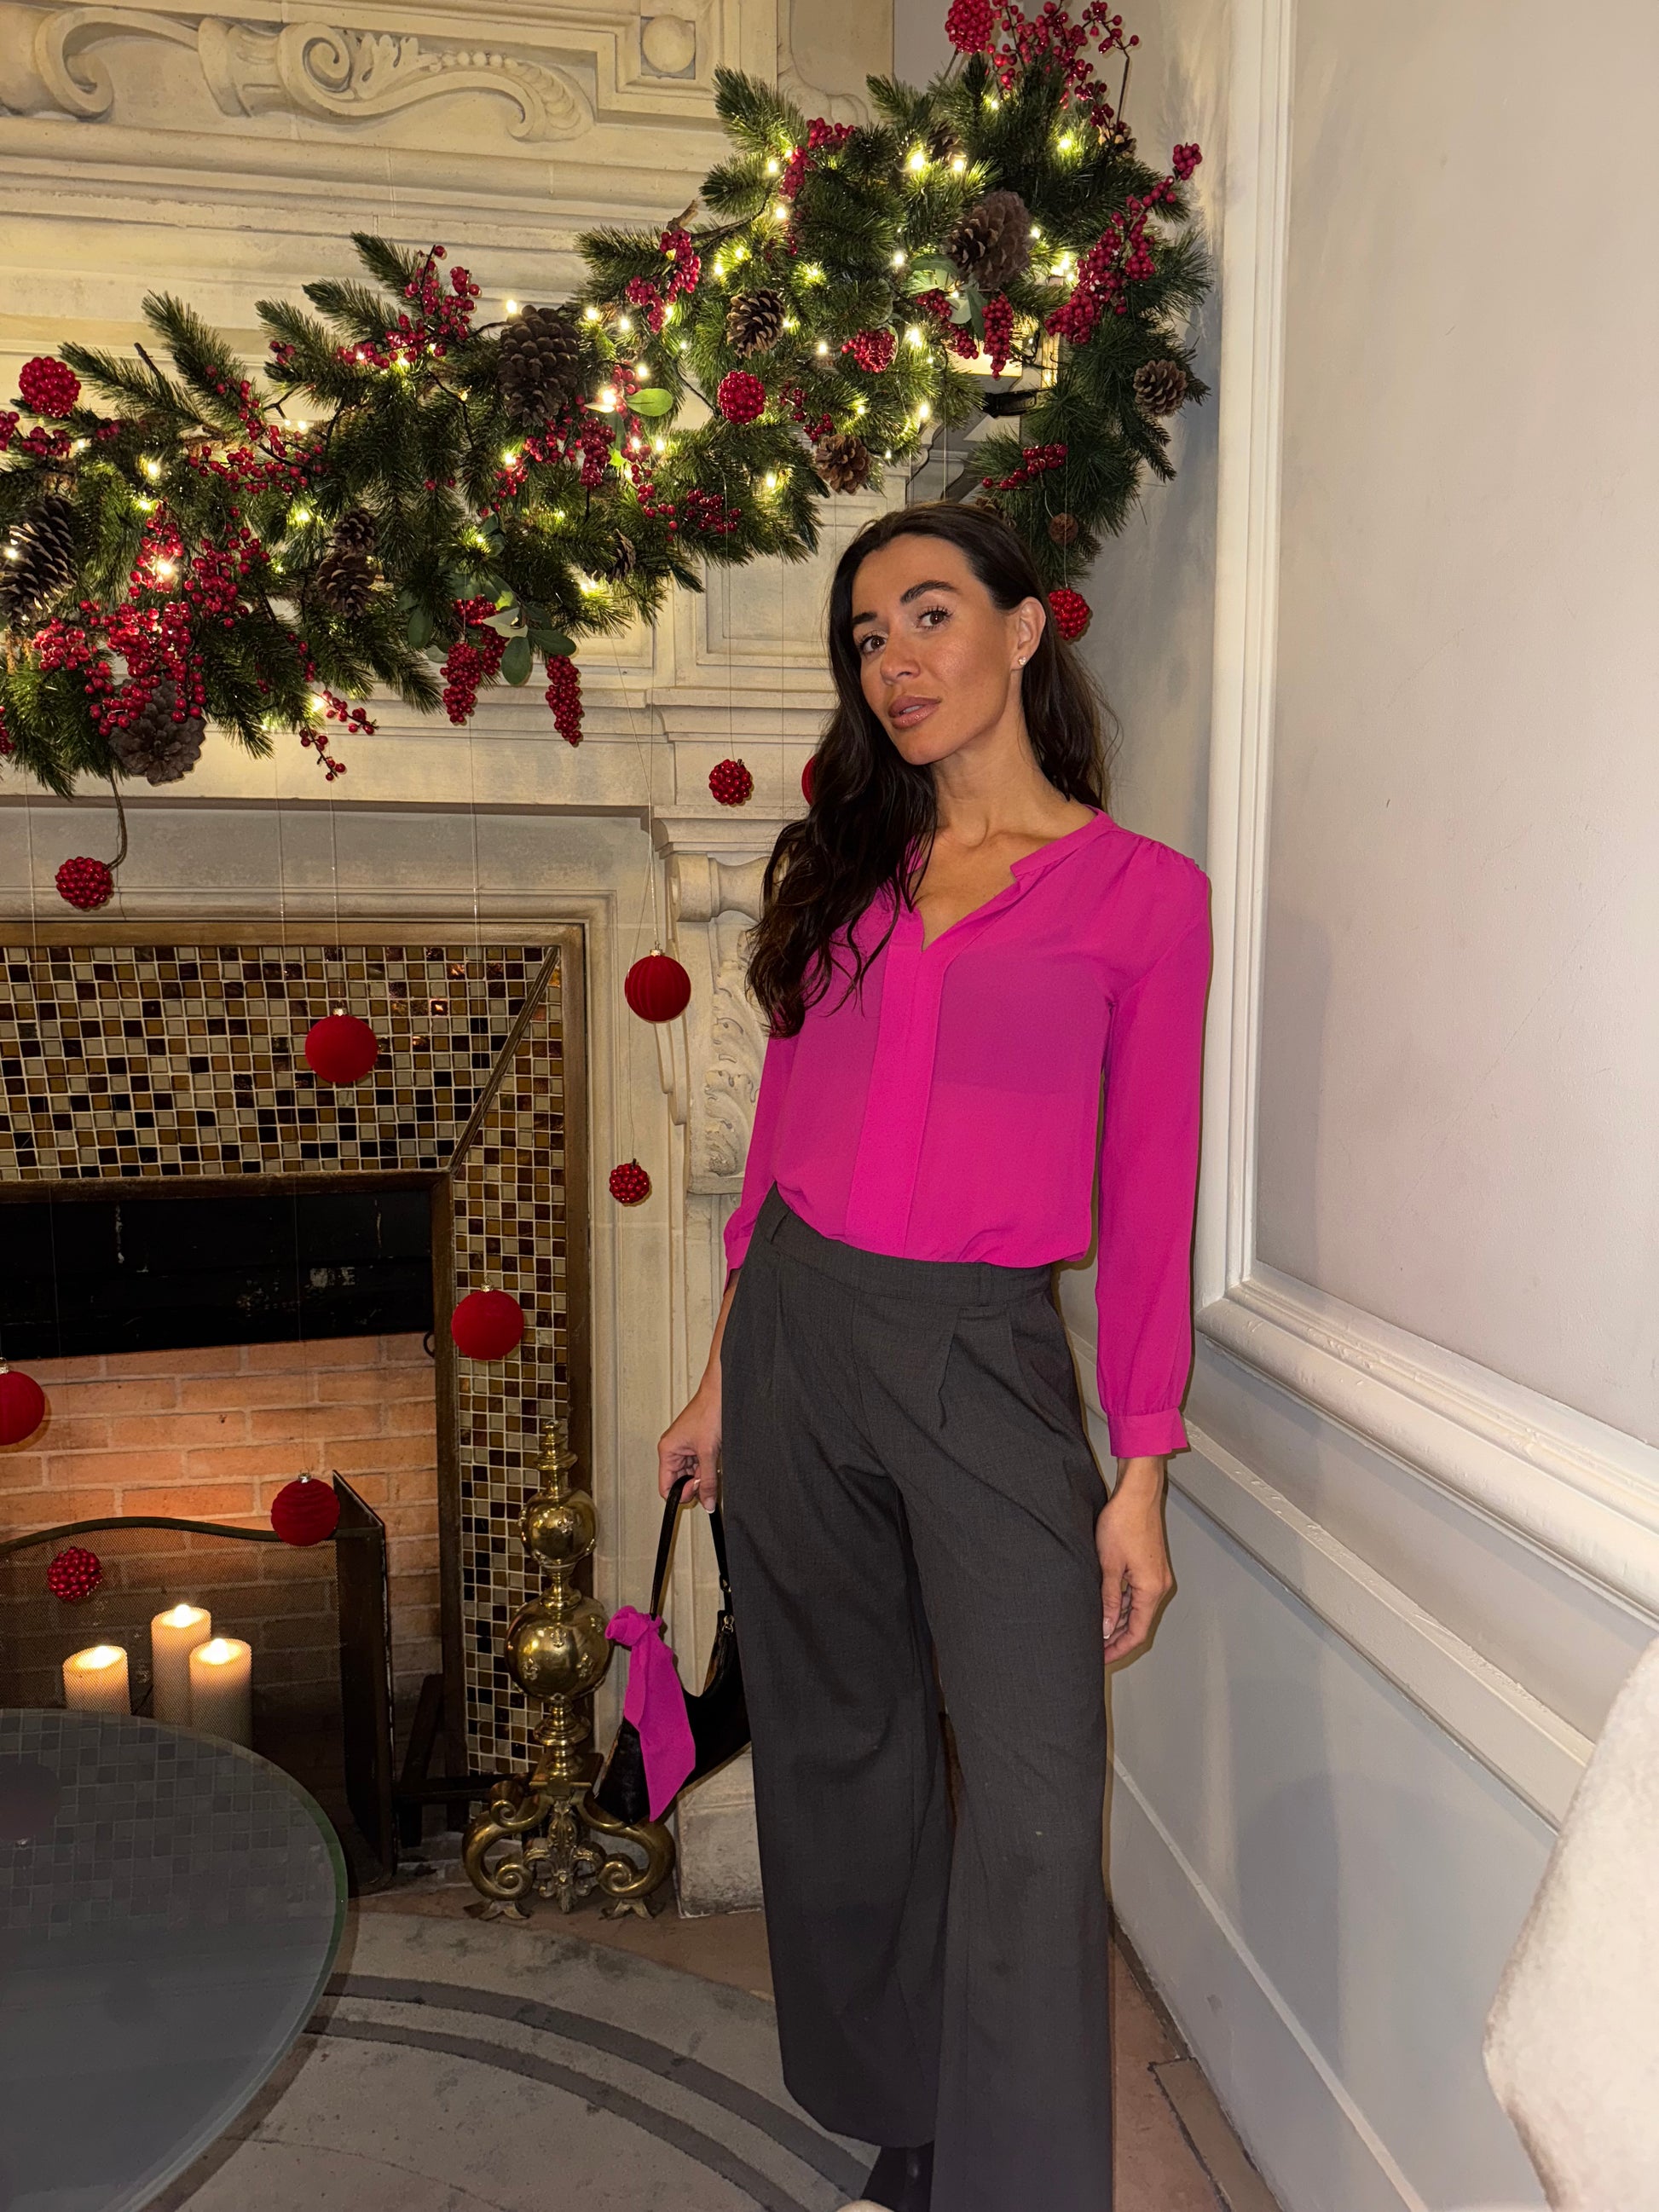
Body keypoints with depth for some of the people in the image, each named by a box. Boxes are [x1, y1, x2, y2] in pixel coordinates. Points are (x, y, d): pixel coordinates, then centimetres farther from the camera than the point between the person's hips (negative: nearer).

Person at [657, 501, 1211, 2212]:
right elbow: (780, 1134, 12)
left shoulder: (1143, 893, -2)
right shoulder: (839, 870, 10)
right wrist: (725, 1377, 12)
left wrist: (1140, 1474, -5)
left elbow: (1150, 1198, -3)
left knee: (1034, 1809, -7)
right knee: (837, 1749, 15)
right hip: (801, 1327, 5)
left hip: (985, 1357, -4)